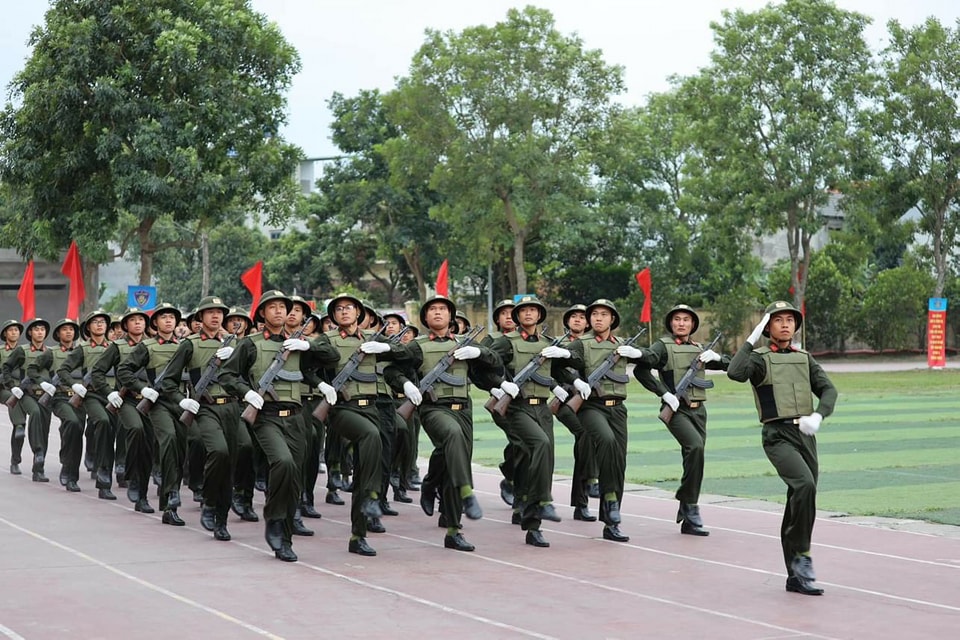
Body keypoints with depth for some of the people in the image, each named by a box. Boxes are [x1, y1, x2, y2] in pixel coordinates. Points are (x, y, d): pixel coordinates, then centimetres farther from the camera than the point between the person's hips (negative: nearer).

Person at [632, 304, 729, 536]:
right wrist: (664, 393, -17)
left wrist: (715, 357, -1)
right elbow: (640, 369, -13)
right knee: (695, 446, -27)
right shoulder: (663, 346, -1)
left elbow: (728, 364, 21)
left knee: (692, 458, 6)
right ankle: (691, 508, -17)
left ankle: (687, 519, 16)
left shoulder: (698, 349, 18)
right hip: (677, 410, -6)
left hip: (698, 410, 6)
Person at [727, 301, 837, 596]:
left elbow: (828, 389, 5)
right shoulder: (760, 358, 2)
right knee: (804, 484, -28)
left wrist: (817, 416, -13)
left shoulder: (804, 359, 17)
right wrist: (751, 340, -13)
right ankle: (801, 555, -17)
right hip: (778, 436, -5)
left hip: (805, 435, 5)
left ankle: (797, 576, 16)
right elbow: (735, 372, -19)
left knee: (799, 504, 8)